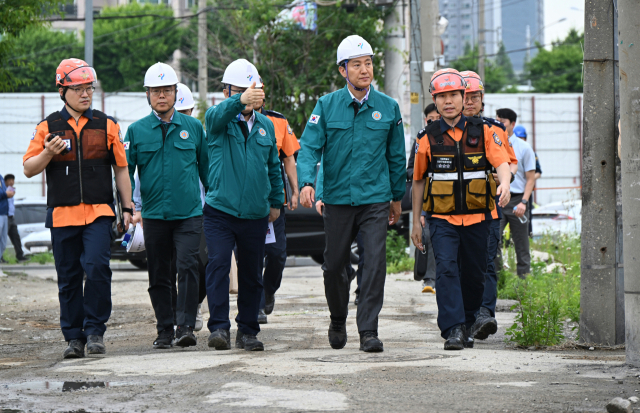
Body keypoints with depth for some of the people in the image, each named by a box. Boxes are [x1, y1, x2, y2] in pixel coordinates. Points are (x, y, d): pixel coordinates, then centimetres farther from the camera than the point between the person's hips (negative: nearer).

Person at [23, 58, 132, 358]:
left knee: (97, 267, -17)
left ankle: (95, 331, -7)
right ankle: (74, 337, 12)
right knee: (69, 278, 4)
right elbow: (29, 169, 5)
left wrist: (127, 207, 9)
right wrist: (47, 153, -14)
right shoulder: (48, 127, 6)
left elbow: (121, 169, 13)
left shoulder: (107, 126, 8)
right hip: (62, 215, 1)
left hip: (99, 212, -1)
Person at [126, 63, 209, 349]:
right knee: (158, 276, 6)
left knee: (188, 267, -15)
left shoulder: (193, 127, 7)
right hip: (153, 215, 1)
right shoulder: (136, 131, 5)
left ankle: (186, 328, -15)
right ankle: (165, 331, 15)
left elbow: (206, 167, 15)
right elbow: (125, 171, 4)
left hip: (189, 214, -1)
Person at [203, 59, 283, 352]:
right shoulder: (218, 120, -3)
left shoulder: (266, 126, 11)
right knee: (218, 264, -18)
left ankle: (247, 331, 20)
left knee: (252, 273, 9)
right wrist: (242, 100, -49)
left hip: (256, 215, 4)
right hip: (220, 210, -4)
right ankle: (219, 327, -18)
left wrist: (276, 201, 22)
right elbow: (220, 114, -29)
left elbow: (274, 166, 22)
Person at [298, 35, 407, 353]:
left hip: (375, 199, 0)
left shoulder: (388, 107, 4)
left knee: (375, 263, -11)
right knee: (334, 265, 9)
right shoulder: (326, 106, 1)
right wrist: (306, 182, -21)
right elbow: (309, 147, -4)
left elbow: (396, 156, 13)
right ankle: (338, 321, 33)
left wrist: (397, 196, 17)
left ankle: (368, 330, -9)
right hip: (337, 199, 0)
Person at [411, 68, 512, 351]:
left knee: (474, 275, 8)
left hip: (476, 218, 1)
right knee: (446, 269, -18)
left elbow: (502, 162, -6)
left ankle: (467, 325, 28)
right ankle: (453, 330, -24)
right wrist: (416, 222, 12)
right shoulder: (429, 138, 3)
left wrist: (505, 184, -29)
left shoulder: (482, 131, 3)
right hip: (442, 219, -1)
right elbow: (418, 180, 11)